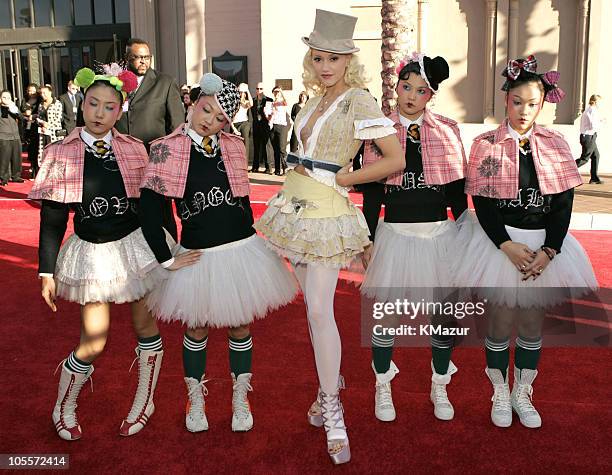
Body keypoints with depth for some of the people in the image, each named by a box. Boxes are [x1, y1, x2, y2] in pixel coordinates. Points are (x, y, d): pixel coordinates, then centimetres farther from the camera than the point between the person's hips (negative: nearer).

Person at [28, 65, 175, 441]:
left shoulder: (134, 150, -2)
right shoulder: (61, 154, -5)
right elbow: (52, 219, -3)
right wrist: (47, 271, -3)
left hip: (135, 246, 1)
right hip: (91, 253, -1)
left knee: (145, 327, 8)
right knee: (93, 342, 1)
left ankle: (145, 402, 30)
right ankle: (64, 408, 28)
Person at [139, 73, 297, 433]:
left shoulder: (233, 147, 1)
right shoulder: (167, 150, -9)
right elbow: (149, 209, -9)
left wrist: (247, 241, 12)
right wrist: (167, 259, -8)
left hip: (242, 250, 3)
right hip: (198, 256, -2)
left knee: (240, 326, 14)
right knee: (198, 329, 14)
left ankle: (240, 399, 33)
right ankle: (196, 400, 36)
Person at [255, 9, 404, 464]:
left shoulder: (359, 100, -11)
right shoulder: (316, 101, 12)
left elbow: (396, 160, -15)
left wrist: (340, 178, -13)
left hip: (326, 210, -8)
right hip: (296, 204, 8)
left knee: (320, 311, -10)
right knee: (312, 305, 15)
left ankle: (332, 411, 2)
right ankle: (330, 380, 32)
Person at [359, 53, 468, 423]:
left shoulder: (447, 131, 3)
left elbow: (458, 190, 7)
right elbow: (371, 191, 3)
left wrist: (464, 236, 6)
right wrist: (368, 239, 1)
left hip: (439, 234, 1)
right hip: (395, 234, -1)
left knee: (444, 312, 8)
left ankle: (440, 388, 29)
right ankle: (383, 388, 25)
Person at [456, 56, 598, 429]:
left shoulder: (556, 145, 2)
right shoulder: (486, 145, -5)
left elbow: (564, 203, 0)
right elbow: (482, 204, -7)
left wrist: (549, 250, -11)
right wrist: (508, 246, -17)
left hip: (544, 245, 2)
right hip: (500, 243, -2)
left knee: (533, 326, 11)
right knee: (501, 324, 5)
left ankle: (523, 393, 30)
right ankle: (500, 393, 25)